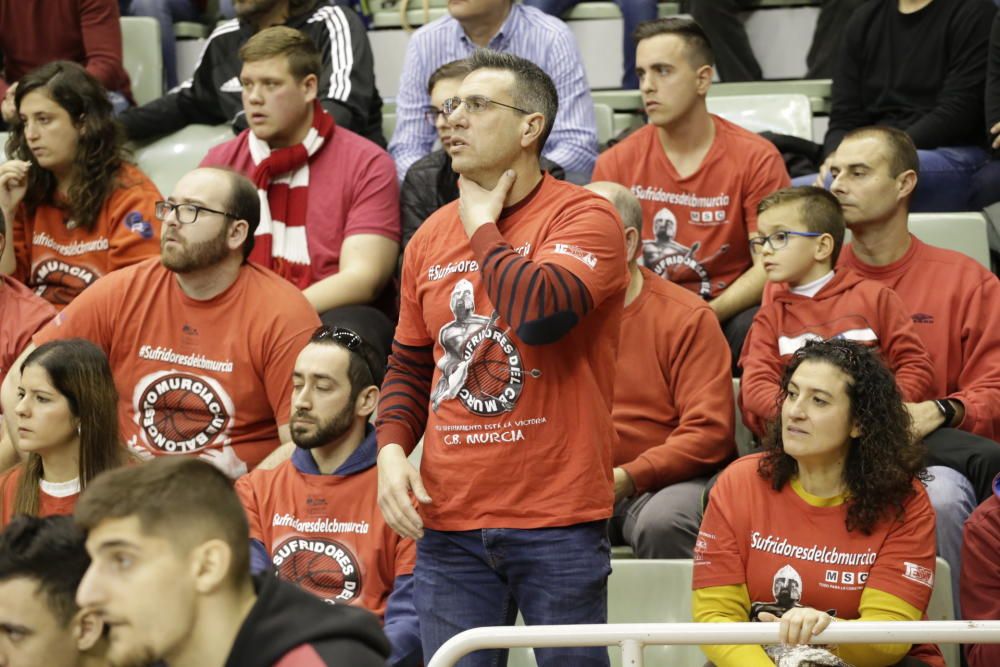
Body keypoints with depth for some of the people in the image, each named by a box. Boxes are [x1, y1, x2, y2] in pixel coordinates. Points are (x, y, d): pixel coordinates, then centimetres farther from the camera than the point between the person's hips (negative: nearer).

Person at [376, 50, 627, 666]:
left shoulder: (584, 217, -6)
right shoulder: (432, 236, 13)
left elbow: (539, 313, -25)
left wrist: (483, 228, -9)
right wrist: (392, 448, 2)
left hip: (557, 521, -5)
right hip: (450, 521, 5)